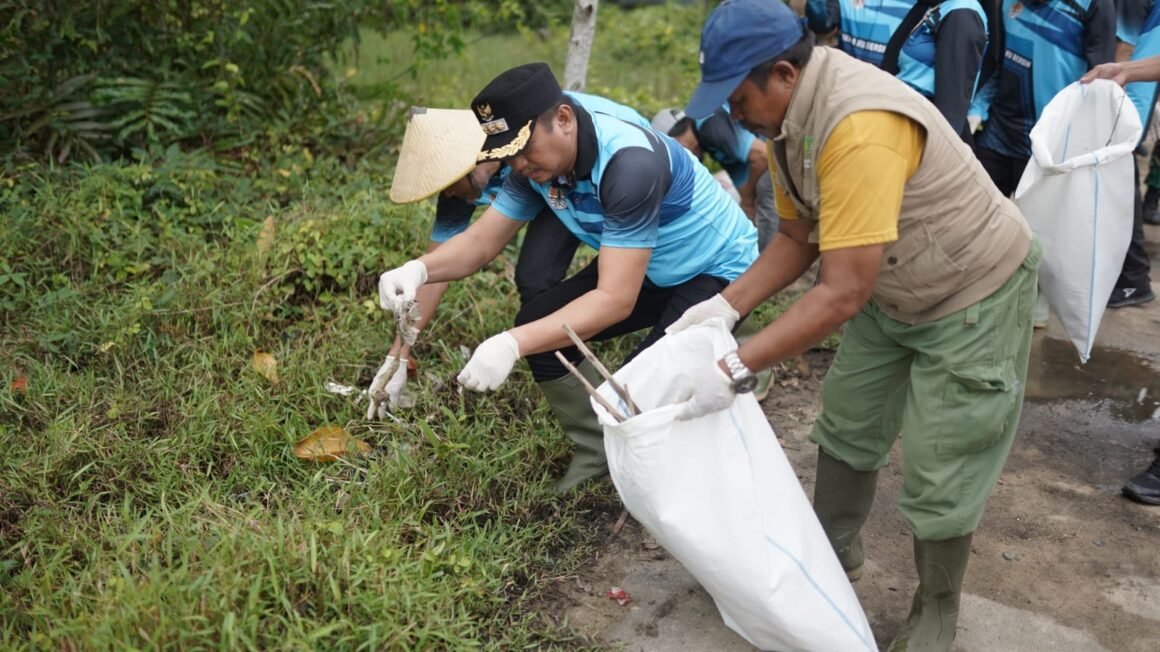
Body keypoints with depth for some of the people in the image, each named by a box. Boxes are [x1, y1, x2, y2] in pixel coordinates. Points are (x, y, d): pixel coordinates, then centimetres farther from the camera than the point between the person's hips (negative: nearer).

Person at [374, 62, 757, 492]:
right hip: (645, 269, 8)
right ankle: (601, 451, 9)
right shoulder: (537, 160, -11)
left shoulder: (630, 164, -35)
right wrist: (419, 270, -30)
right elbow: (480, 241, -8)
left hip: (718, 270, -7)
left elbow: (616, 301, -39)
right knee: (540, 325, -11)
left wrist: (512, 345, -48)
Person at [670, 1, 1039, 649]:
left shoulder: (859, 128, -37)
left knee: (939, 473, 0)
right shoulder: (792, 114, -7)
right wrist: (726, 305, -9)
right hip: (893, 291, 9)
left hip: (974, 297, -9)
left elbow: (842, 293, -36)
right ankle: (835, 552, 40)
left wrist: (737, 369, -33)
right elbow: (799, 237, 2)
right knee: (847, 426, 17)